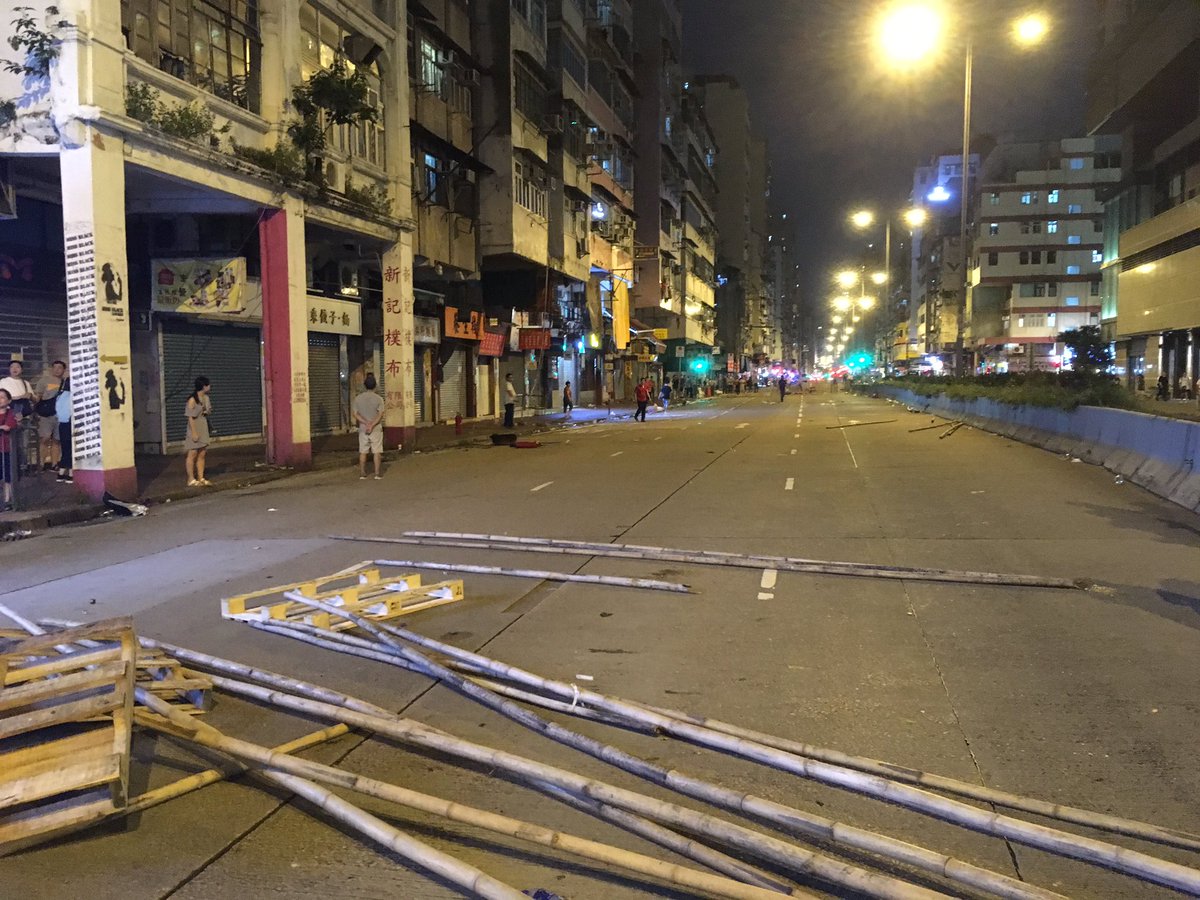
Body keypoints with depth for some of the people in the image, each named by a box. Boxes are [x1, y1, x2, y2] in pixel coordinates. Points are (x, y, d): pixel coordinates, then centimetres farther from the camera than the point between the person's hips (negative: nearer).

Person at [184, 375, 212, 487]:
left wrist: (207, 412, -4)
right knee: (193, 454, -2)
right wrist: (194, 432, -19)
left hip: (204, 428, 7)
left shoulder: (206, 397, 7)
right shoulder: (192, 399, -15)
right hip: (195, 428, -7)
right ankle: (191, 480, 3)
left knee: (202, 454, 8)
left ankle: (201, 478, 13)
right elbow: (190, 417, -16)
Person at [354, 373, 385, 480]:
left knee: (363, 451, 9)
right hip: (376, 429, -2)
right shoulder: (378, 399, -8)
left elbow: (356, 414, -4)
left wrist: (366, 423, -10)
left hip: (362, 428, 2)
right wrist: (371, 425, -16)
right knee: (376, 451, 2)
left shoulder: (358, 398, 0)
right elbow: (380, 415, -14)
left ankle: (362, 473, 12)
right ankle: (377, 473, 2)